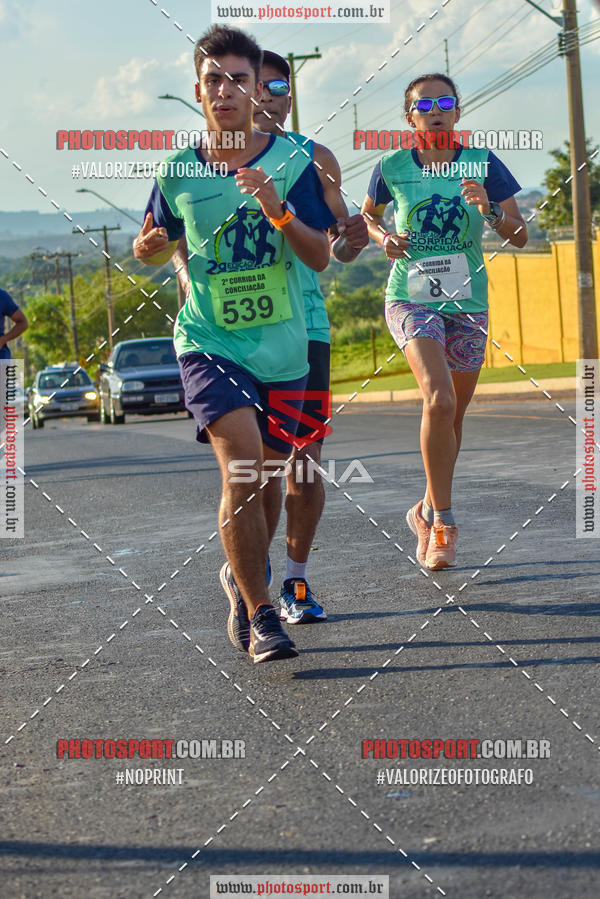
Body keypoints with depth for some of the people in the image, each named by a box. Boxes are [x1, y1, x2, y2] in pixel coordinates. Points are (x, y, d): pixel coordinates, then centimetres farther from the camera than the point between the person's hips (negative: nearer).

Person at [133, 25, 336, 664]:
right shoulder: (178, 172, 1)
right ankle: (260, 617, -14)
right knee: (241, 464, -21)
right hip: (209, 342, -2)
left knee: (267, 475, 11)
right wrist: (147, 247, -8)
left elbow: (320, 257, -7)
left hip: (281, 347, 2)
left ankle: (245, 580, 37)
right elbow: (163, 247, 16)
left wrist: (279, 210, -24)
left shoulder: (292, 162, -2)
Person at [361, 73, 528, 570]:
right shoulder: (392, 167, -2)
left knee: (453, 416, 12)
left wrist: (489, 210, -21)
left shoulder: (481, 163, 0)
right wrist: (383, 238, -4)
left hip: (467, 303, 3)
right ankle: (443, 521, -14)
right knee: (440, 399, -25)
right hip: (410, 299, -3)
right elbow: (367, 216, 17)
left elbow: (520, 236, -1)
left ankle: (428, 510, 36)